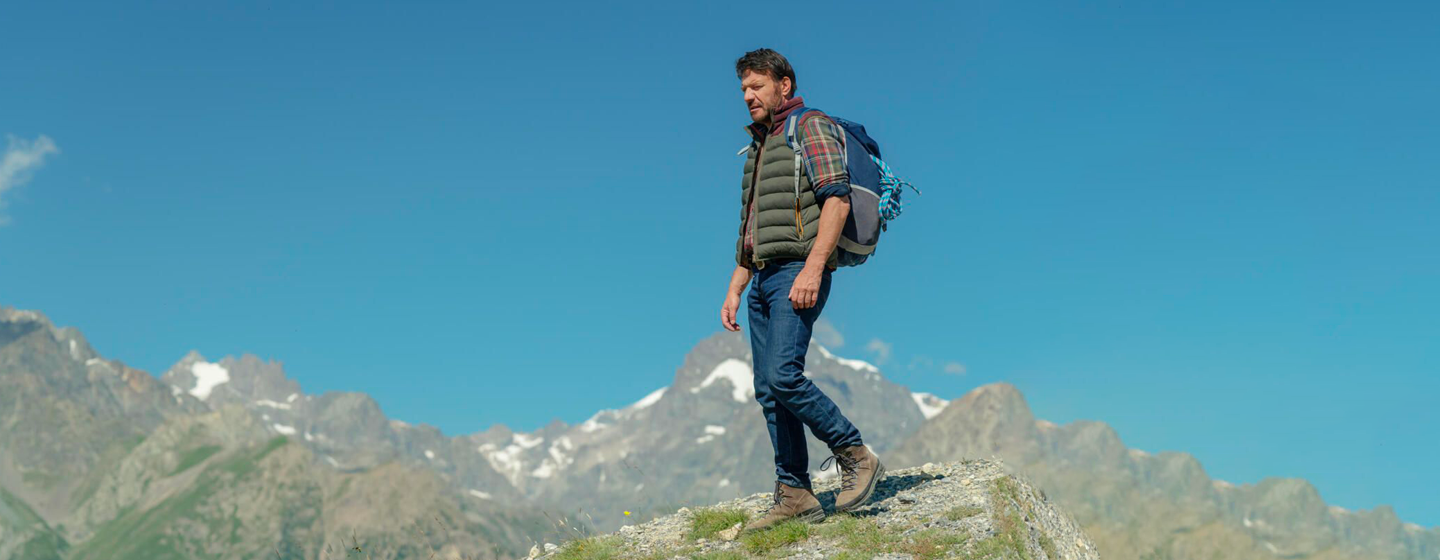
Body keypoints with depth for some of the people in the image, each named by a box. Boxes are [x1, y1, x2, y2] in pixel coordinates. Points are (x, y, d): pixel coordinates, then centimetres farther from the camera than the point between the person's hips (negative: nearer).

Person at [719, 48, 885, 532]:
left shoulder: (811, 128, -1)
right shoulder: (759, 146, 25)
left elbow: (837, 199, -14)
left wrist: (812, 268, -24)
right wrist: (734, 290, 20)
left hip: (799, 272, -9)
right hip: (764, 277, 9)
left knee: (783, 375, -21)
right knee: (768, 390, 3)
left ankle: (856, 456, -7)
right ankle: (794, 496, 6)